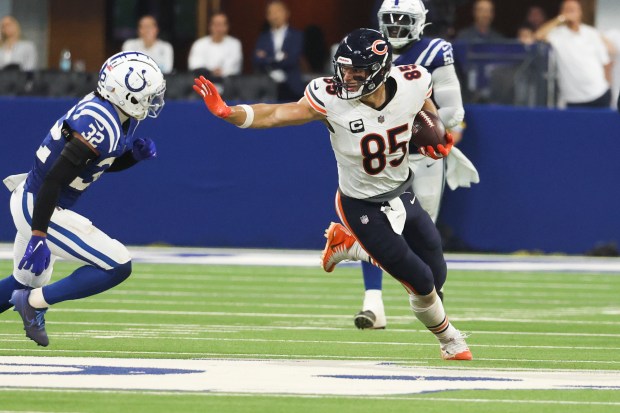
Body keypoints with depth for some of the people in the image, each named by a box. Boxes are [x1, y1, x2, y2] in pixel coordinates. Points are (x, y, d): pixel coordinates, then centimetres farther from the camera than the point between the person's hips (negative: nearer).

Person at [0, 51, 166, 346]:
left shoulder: (124, 117, 3)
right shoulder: (99, 125, -26)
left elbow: (108, 164, 20)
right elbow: (53, 179, -29)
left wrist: (137, 153, -1)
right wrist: (38, 236, -31)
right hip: (40, 210, -10)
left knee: (25, 283, 27)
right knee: (118, 266, -12)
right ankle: (35, 303, -5)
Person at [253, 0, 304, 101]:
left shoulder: (296, 35, 5)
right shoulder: (263, 38, 12)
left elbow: (292, 60, -7)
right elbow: (258, 62, 0)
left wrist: (268, 59, -3)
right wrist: (278, 57, -11)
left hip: (291, 89, -2)